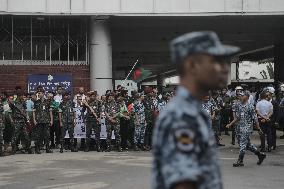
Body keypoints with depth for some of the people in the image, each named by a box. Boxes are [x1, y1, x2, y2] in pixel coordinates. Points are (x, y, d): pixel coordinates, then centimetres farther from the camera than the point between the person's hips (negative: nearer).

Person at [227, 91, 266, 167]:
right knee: (247, 144, 13)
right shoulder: (239, 106, 9)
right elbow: (237, 118, 17)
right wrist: (230, 124, 9)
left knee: (243, 143, -6)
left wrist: (258, 129, -8)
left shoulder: (250, 106, -11)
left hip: (247, 127, -7)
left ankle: (240, 161, 1)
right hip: (241, 127, 7)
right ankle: (260, 155, 27)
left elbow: (255, 118, -10)